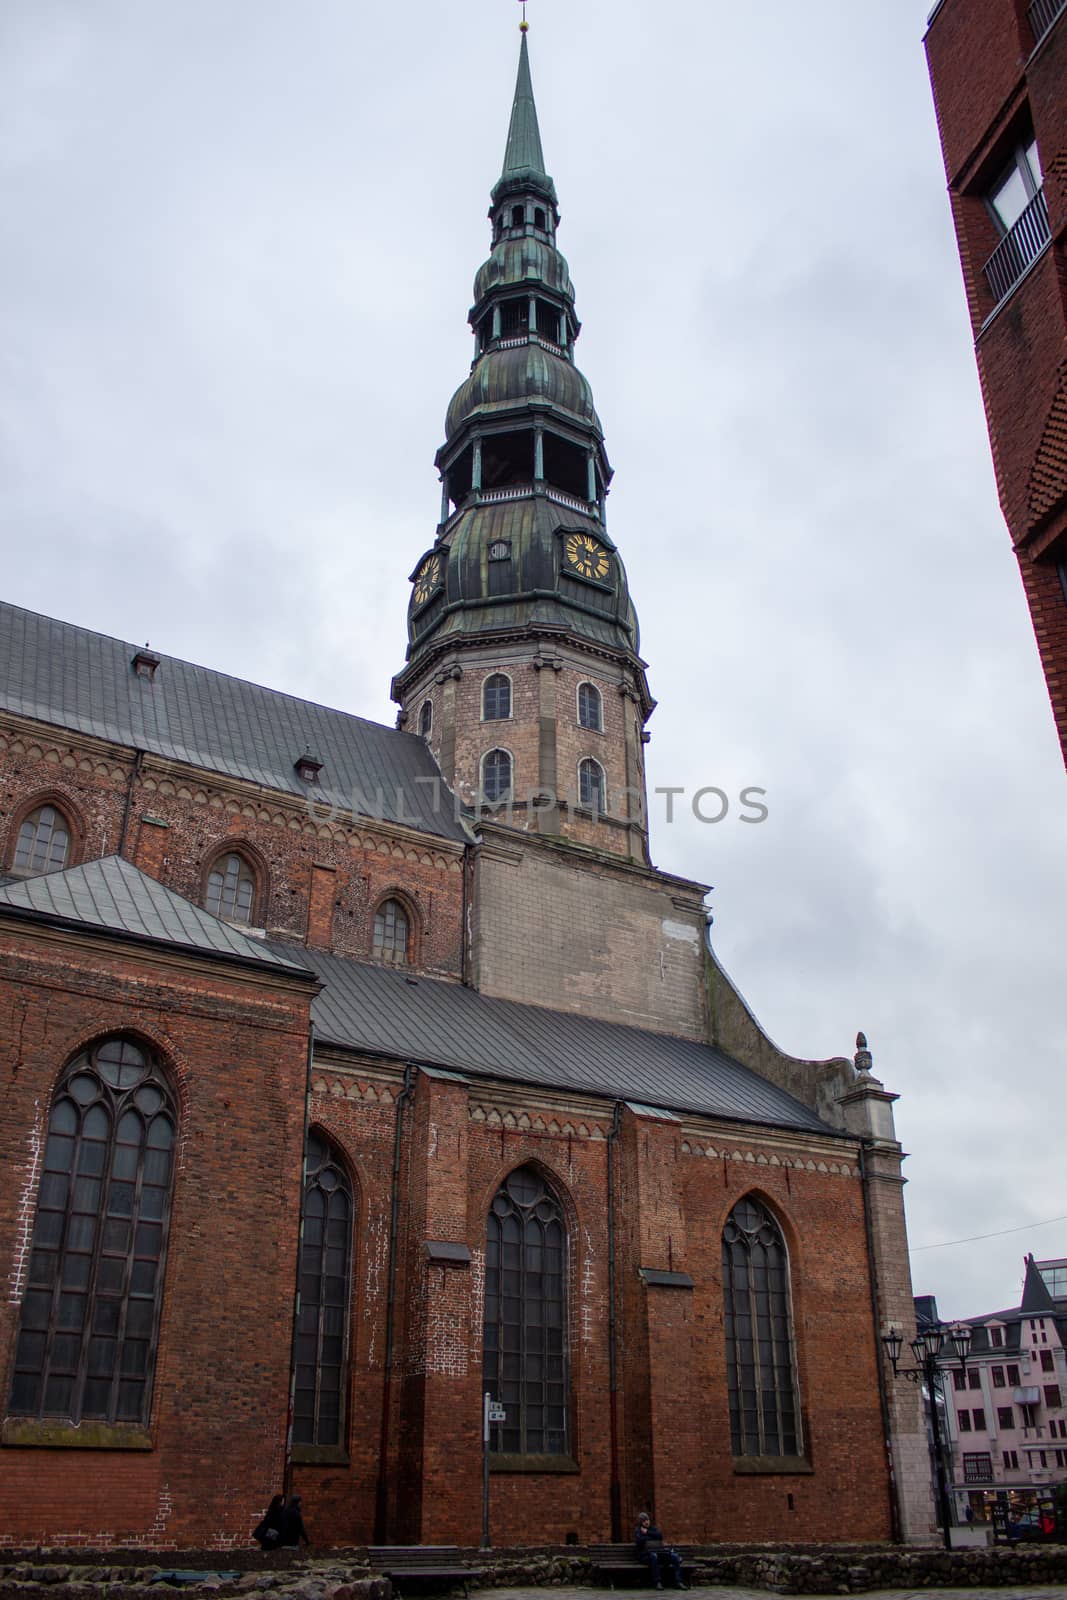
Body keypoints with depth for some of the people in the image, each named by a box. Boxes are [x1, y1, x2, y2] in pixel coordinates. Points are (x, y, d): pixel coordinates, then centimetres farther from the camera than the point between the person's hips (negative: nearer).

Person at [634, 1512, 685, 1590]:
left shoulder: (653, 1528, 21)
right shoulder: (638, 1531, 10)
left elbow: (660, 1536, 1)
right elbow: (639, 1541, -11)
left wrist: (647, 1532, -2)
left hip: (660, 1553, 4)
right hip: (646, 1555, -4)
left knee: (675, 1556, -19)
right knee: (653, 1555, -40)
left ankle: (678, 1582, -22)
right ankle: (658, 1582, -34)